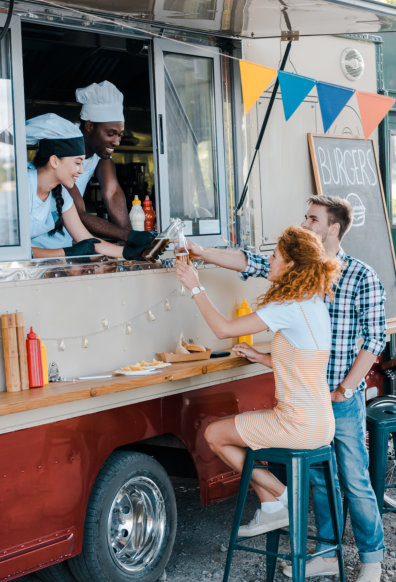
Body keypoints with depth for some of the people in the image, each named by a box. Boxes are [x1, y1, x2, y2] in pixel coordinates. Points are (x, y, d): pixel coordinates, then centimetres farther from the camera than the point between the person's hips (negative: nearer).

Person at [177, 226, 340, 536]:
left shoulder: (290, 307, -19)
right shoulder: (313, 304, 11)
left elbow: (224, 328, -16)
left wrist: (196, 287, -7)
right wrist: (260, 356, 15)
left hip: (300, 426, -9)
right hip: (320, 422, 10)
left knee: (215, 434, 5)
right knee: (233, 429, 24)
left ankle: (280, 495, 12)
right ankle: (272, 509, 23)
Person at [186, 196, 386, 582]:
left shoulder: (362, 277, -8)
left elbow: (374, 340, -9)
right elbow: (251, 263, 2)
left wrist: (344, 390, -12)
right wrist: (201, 253, -10)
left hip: (343, 400, -5)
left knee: (355, 482, 2)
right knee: (318, 478, 14)